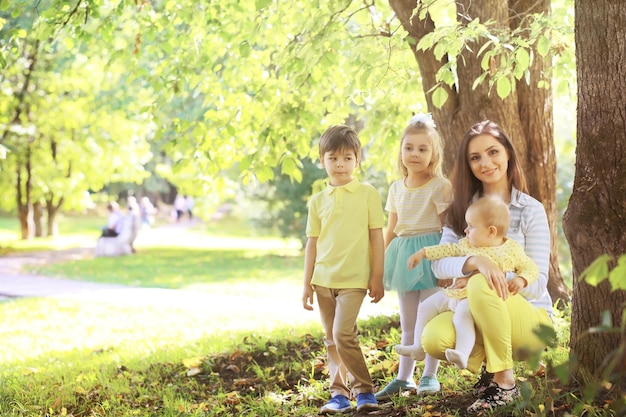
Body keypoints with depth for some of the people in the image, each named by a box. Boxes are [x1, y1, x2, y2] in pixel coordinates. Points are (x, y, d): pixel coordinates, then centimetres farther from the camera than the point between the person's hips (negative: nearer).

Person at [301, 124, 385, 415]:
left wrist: (377, 277, -3)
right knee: (330, 339, 7)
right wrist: (307, 283, 9)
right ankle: (339, 394, 14)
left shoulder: (367, 194, 0)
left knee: (343, 333, -15)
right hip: (323, 280, 4)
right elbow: (312, 243, 12)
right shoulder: (318, 201, 9)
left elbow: (377, 237, 1)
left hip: (353, 279, -4)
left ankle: (364, 390, -2)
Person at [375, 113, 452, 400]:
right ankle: (404, 377, 19)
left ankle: (430, 376, 11)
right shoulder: (397, 188, 9)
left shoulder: (440, 186, -9)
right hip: (404, 256, 6)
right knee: (407, 323, 12)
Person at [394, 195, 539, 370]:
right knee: (426, 306, 11)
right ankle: (419, 348, 21)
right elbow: (450, 249, 22)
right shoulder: (468, 244, 10)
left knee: (463, 314, -37)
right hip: (454, 293, 8)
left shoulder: (513, 250, -5)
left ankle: (462, 354, -49)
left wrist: (521, 280, -19)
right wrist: (424, 252, 20)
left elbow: (532, 268, 1)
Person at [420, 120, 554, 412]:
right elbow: (439, 264, -9)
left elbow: (537, 283, -9)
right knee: (433, 337, -30)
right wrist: (474, 262, -32)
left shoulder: (531, 211, -4)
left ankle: (505, 382, -20)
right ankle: (487, 361, 2)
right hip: (476, 316, 3)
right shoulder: (460, 210, 5)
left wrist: (496, 277, -28)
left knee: (481, 285, -35)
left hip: (529, 317, -3)